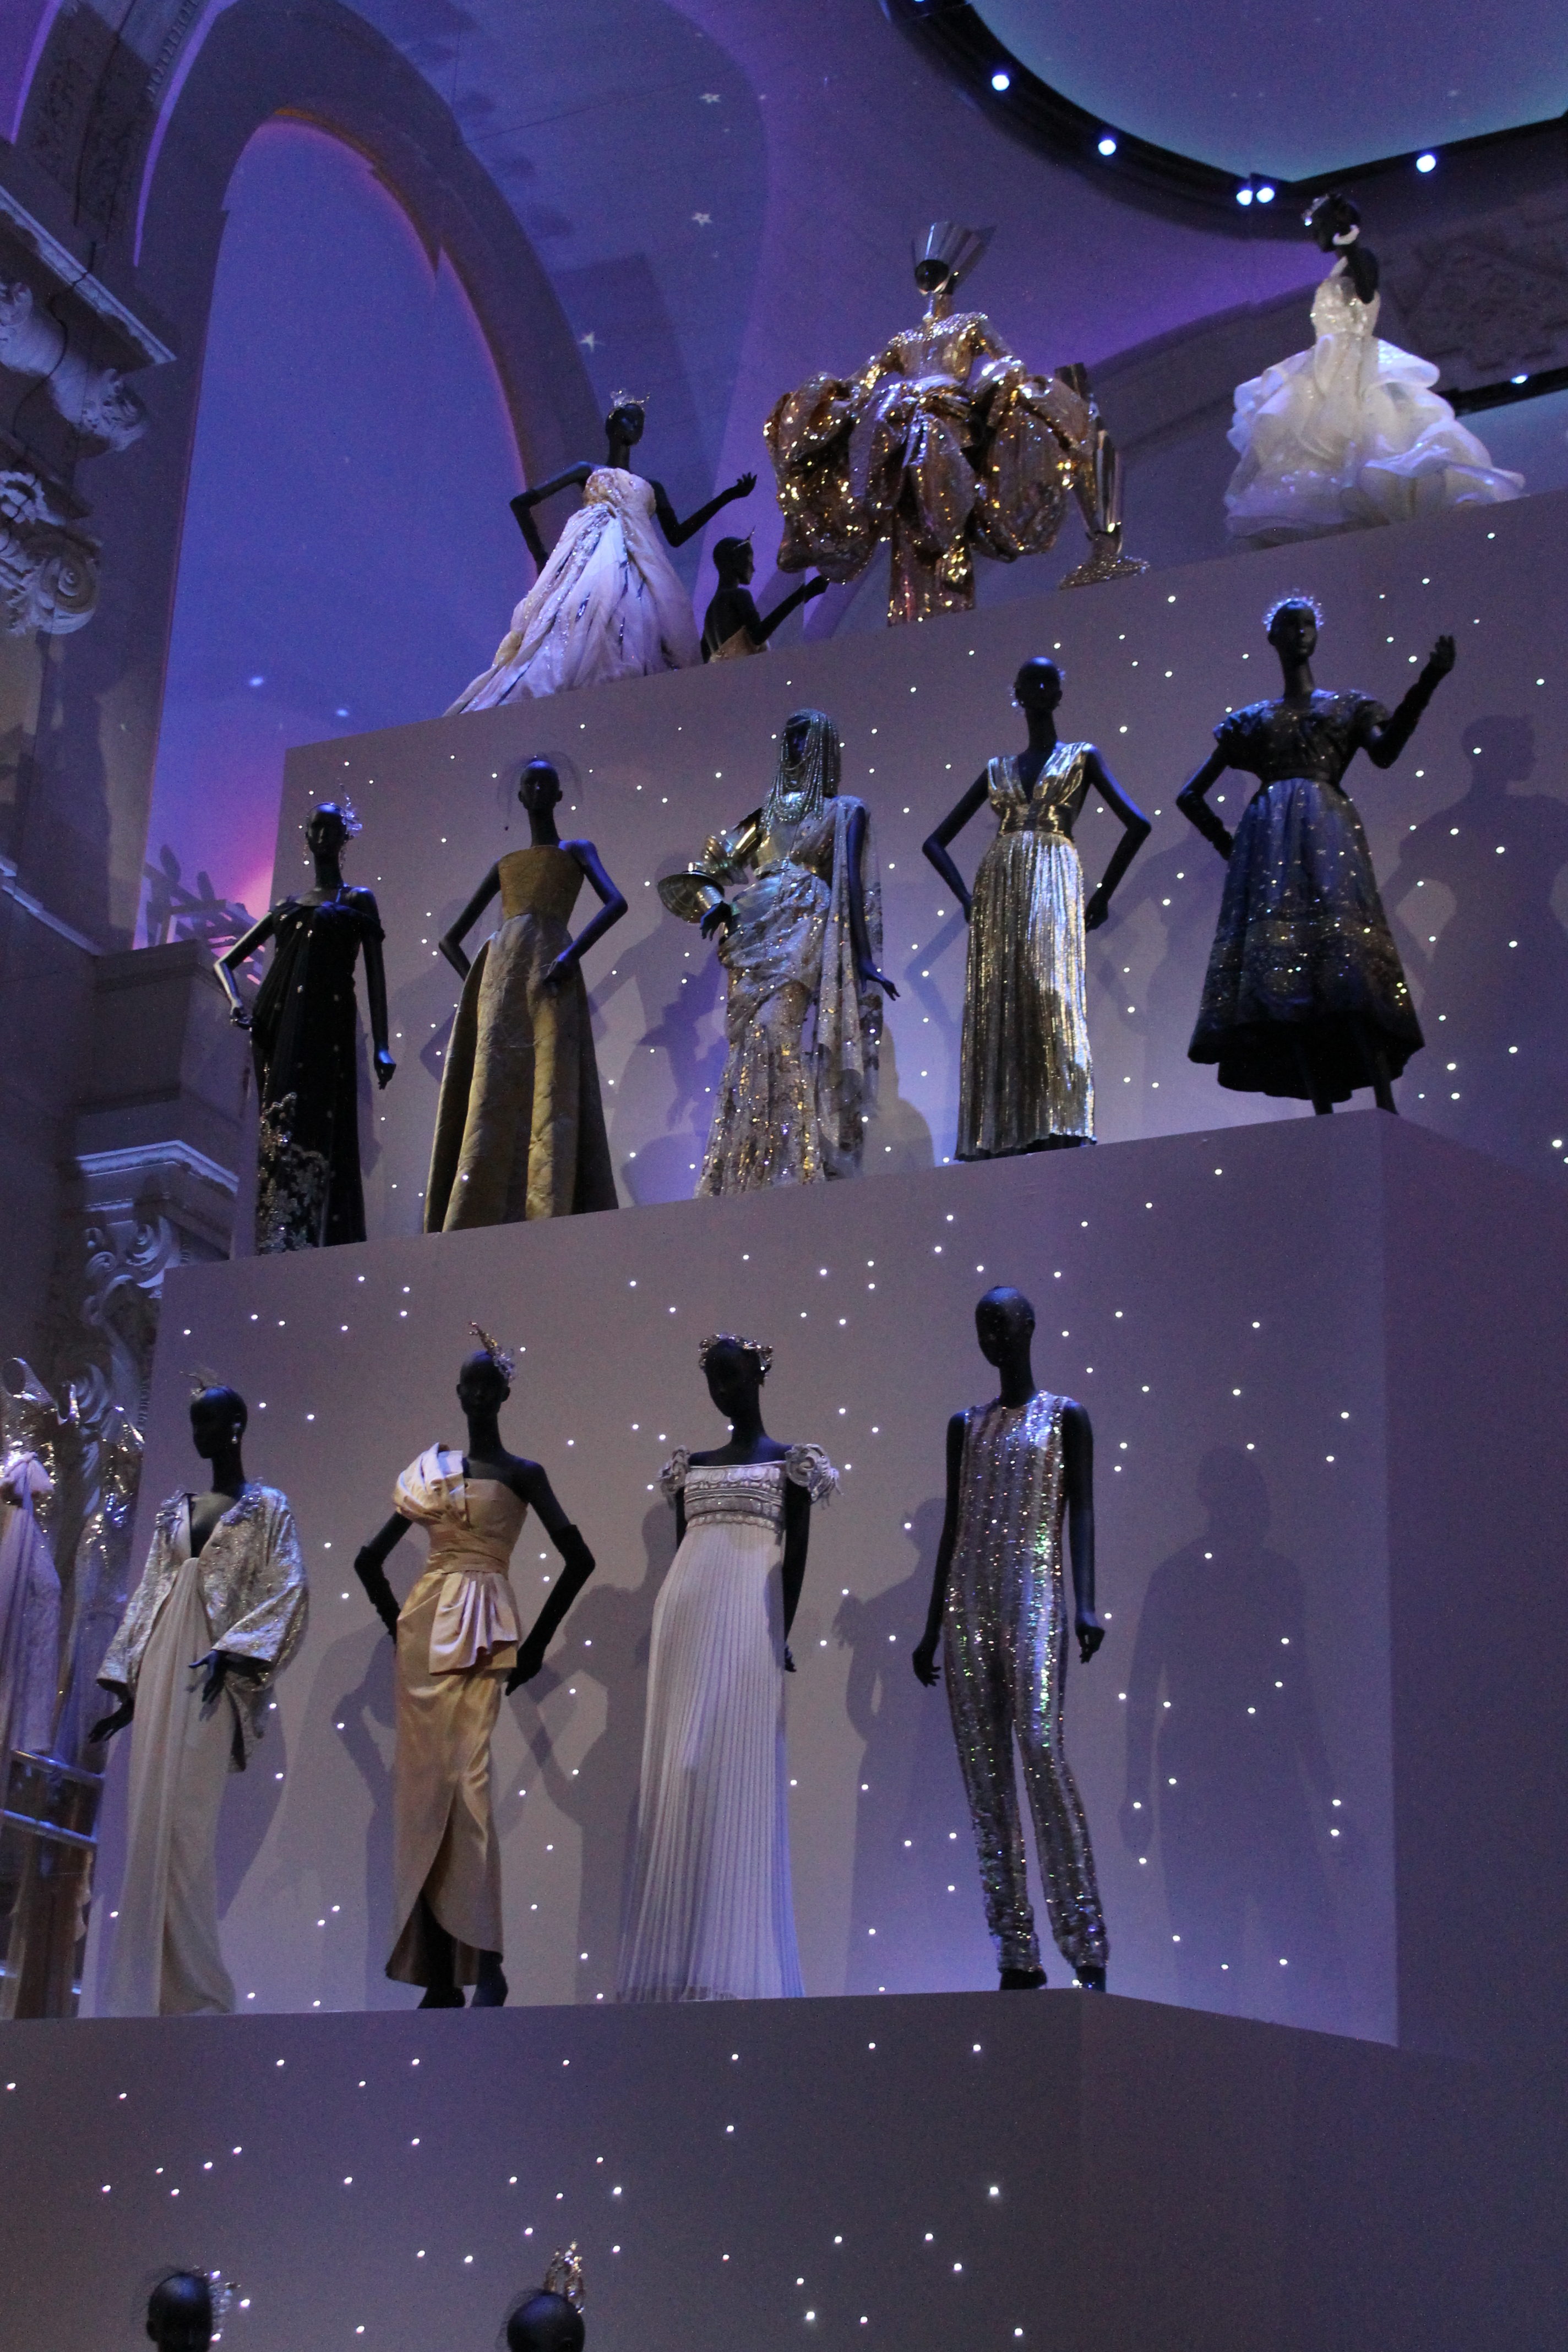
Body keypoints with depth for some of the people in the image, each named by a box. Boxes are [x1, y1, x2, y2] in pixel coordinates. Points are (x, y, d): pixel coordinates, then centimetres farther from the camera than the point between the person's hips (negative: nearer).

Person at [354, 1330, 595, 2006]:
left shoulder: (521, 1474, 5)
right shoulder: (431, 1470, 16)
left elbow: (578, 1559, -2)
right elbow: (371, 1558, 21)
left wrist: (535, 1643, -3)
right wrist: (396, 1623, 10)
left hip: (484, 1630, -4)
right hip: (425, 1629, 4)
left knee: (469, 1776, -18)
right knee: (423, 1784, 1)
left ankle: (486, 1961, -21)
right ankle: (438, 1973, 4)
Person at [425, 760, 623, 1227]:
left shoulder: (577, 850, 19)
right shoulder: (504, 864, 29)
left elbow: (615, 902, -1)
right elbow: (451, 938, 29)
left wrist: (573, 953, -16)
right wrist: (475, 983, 10)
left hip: (550, 972, -4)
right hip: (500, 975, 4)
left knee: (551, 1093, -18)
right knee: (492, 1099, -11)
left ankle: (548, 1217, -29)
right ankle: (479, 1221, -21)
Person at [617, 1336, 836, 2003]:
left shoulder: (789, 1463, 8)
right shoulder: (690, 1466, 21)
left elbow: (797, 1553, 1)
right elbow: (680, 1549, 18)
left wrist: (780, 1636, -9)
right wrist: (672, 1630, 10)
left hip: (747, 1623, -5)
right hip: (684, 1620, 5)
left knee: (734, 1778, -10)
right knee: (677, 1779, 0)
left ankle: (731, 1965, -10)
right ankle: (676, 1961, 0)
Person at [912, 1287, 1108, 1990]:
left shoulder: (1064, 1416, 6)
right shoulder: (966, 1425, 19)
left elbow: (1081, 1513, -2)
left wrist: (1085, 1603, -15)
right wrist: (932, 1626, 15)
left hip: (1034, 1596, -5)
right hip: (969, 1602, 5)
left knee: (1041, 1748, -21)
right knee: (983, 1770, -1)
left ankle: (1086, 1947, -20)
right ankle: (1017, 1956, 0)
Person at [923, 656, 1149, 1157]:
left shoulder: (1082, 757, 14)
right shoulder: (997, 769, 21)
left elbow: (1137, 824, 4)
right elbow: (936, 841, 23)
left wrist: (1103, 895, -1)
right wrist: (966, 896, 8)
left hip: (1054, 885, -3)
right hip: (997, 889, 4)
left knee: (1051, 991, -21)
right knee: (996, 1007, -7)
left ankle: (1057, 1128, -27)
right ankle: (999, 1133, -11)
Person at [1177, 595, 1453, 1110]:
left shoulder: (1347, 707, 21)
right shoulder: (1251, 720, 25)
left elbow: (1384, 752, -1)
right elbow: (1191, 795, 26)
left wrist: (1427, 682, -10)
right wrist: (1226, 843, 13)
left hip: (1327, 829, -2)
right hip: (1267, 837, 2)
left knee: (1344, 954, -22)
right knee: (1288, 986, -14)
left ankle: (1385, 1107, -29)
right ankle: (1323, 1110, -19)